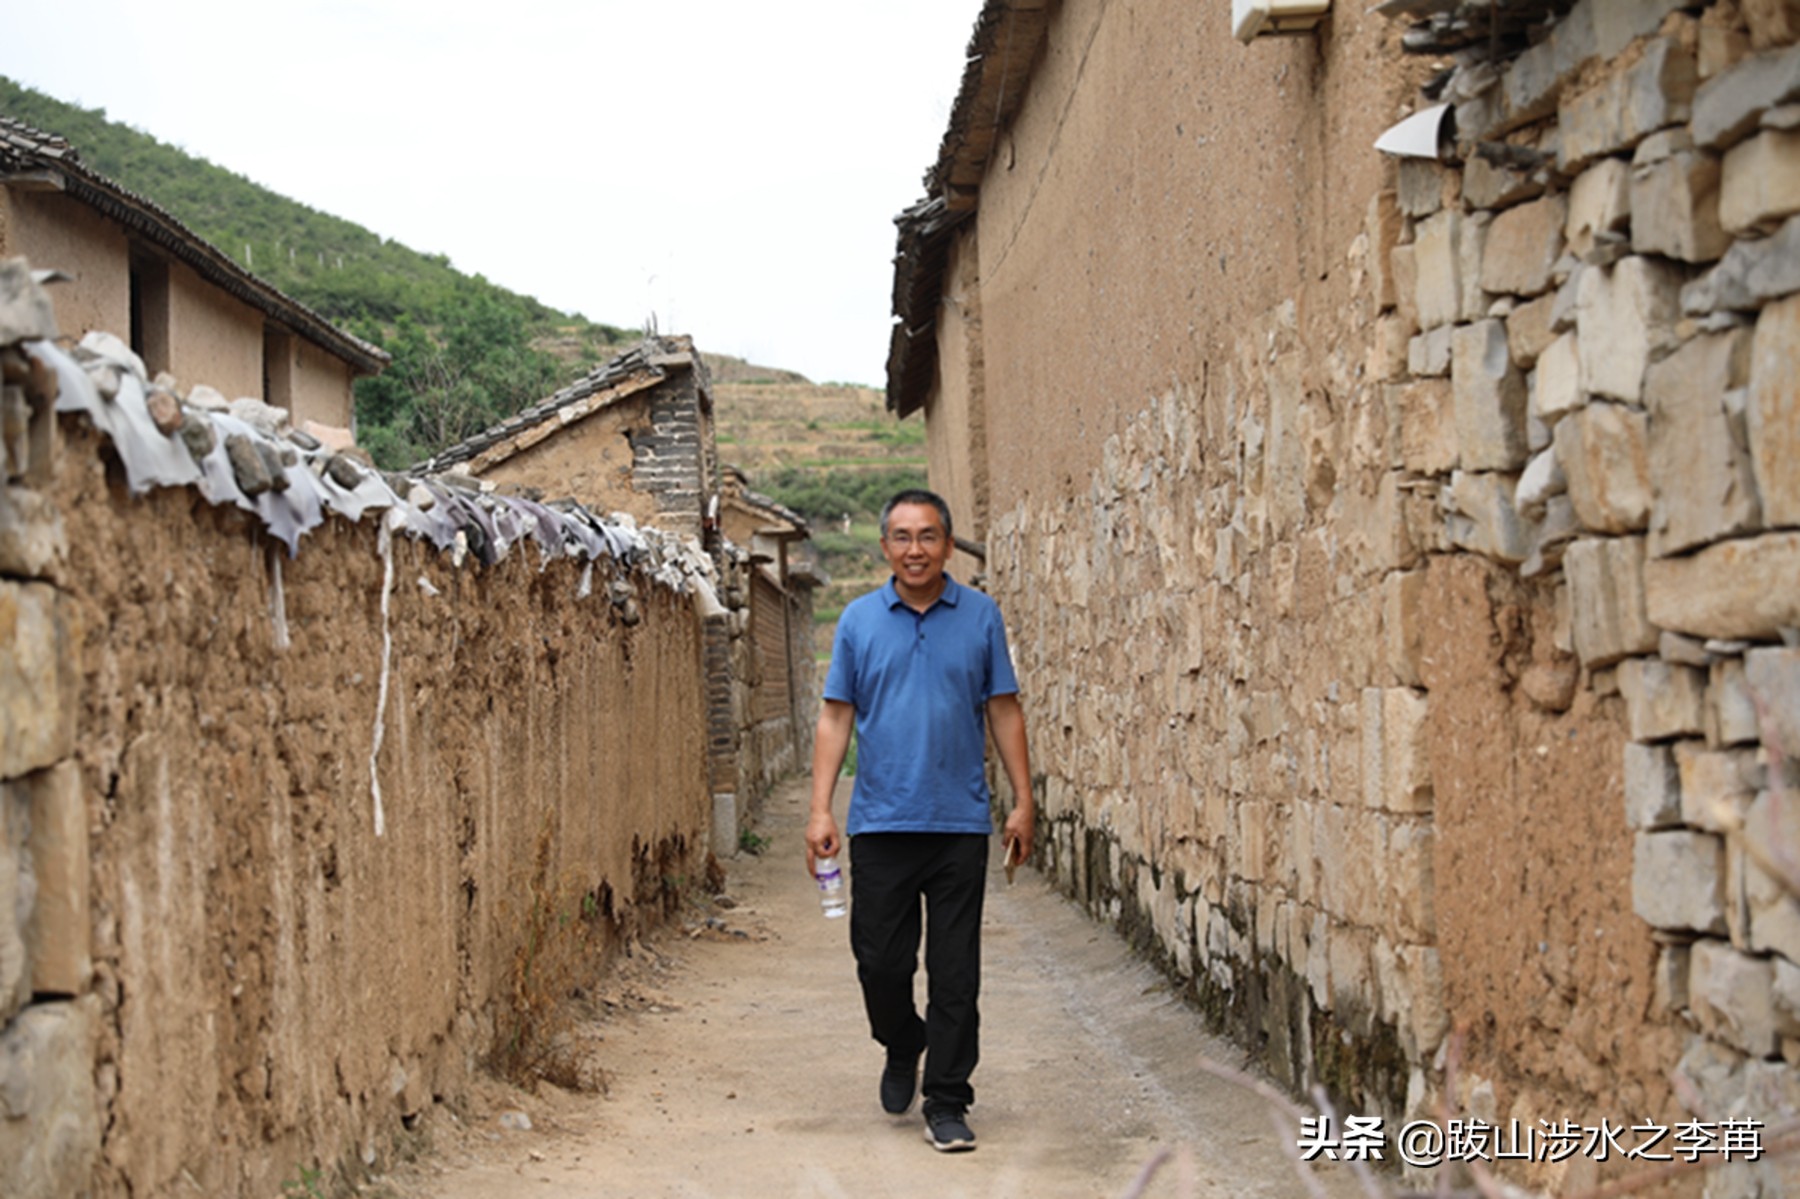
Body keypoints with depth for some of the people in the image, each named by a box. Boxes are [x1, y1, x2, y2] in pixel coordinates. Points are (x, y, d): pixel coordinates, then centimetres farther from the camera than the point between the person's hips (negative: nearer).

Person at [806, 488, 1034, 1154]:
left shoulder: (980, 616, 4)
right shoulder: (859, 620, 5)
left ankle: (947, 1104, 8)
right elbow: (835, 717, 6)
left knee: (954, 972, 0)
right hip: (880, 823, 1)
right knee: (880, 960, 4)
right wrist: (820, 809, -2)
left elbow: (1004, 710, 7)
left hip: (960, 823, -1)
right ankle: (902, 1049, 34)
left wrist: (1023, 801, 2)